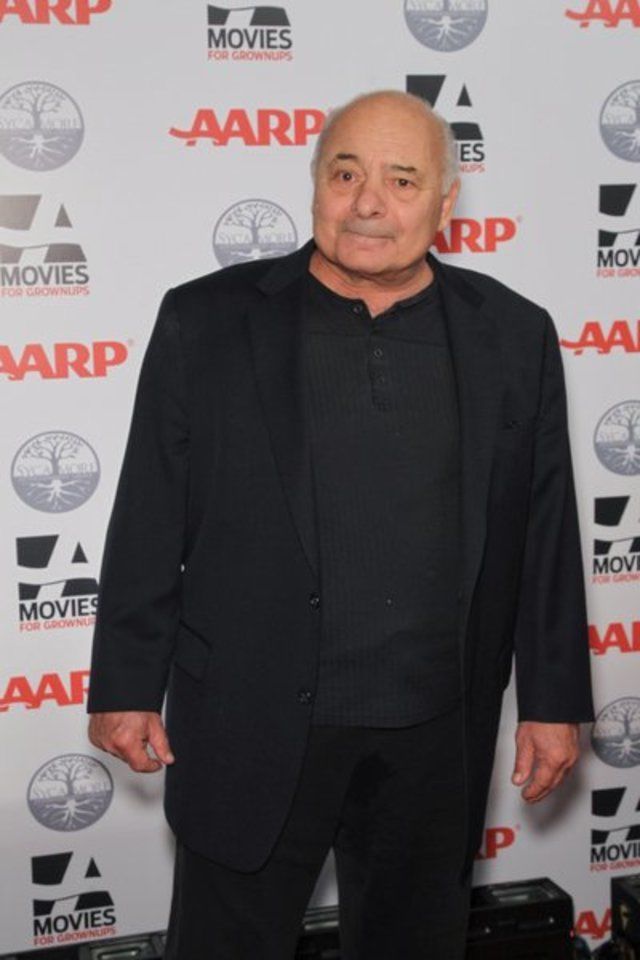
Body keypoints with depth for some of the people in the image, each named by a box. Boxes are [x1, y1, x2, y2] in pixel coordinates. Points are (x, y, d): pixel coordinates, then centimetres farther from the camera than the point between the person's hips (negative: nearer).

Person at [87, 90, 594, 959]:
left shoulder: (514, 335, 1)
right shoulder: (207, 323, -5)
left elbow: (546, 530, 4)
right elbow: (150, 523, -2)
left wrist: (554, 699, 5)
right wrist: (128, 687, -1)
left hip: (437, 732, 2)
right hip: (252, 725, -1)